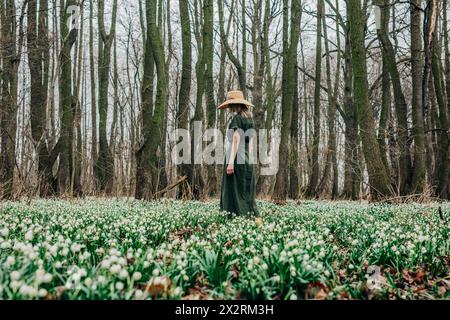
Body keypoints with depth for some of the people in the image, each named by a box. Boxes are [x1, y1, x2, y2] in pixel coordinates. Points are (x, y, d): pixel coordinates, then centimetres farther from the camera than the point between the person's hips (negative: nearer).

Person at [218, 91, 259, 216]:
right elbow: (251, 144, 15)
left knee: (235, 194, -5)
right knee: (247, 195, 10)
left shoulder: (237, 118, -7)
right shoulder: (250, 119, 15)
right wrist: (249, 161, 18)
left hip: (237, 159, -8)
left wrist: (230, 162, -18)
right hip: (248, 160, 8)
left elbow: (236, 140, -16)